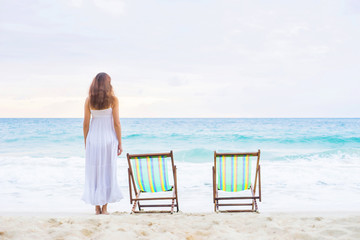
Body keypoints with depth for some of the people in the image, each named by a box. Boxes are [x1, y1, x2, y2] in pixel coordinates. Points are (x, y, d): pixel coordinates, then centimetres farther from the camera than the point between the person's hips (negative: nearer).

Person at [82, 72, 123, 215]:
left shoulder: (89, 100, 0)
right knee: (108, 172, 4)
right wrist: (119, 143, 0)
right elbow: (116, 123, -7)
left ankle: (97, 207, 11)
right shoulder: (113, 99, -5)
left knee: (93, 172, 8)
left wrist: (86, 143, 11)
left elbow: (86, 123, 2)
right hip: (109, 138, -2)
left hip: (93, 138, 2)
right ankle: (105, 208, 5)